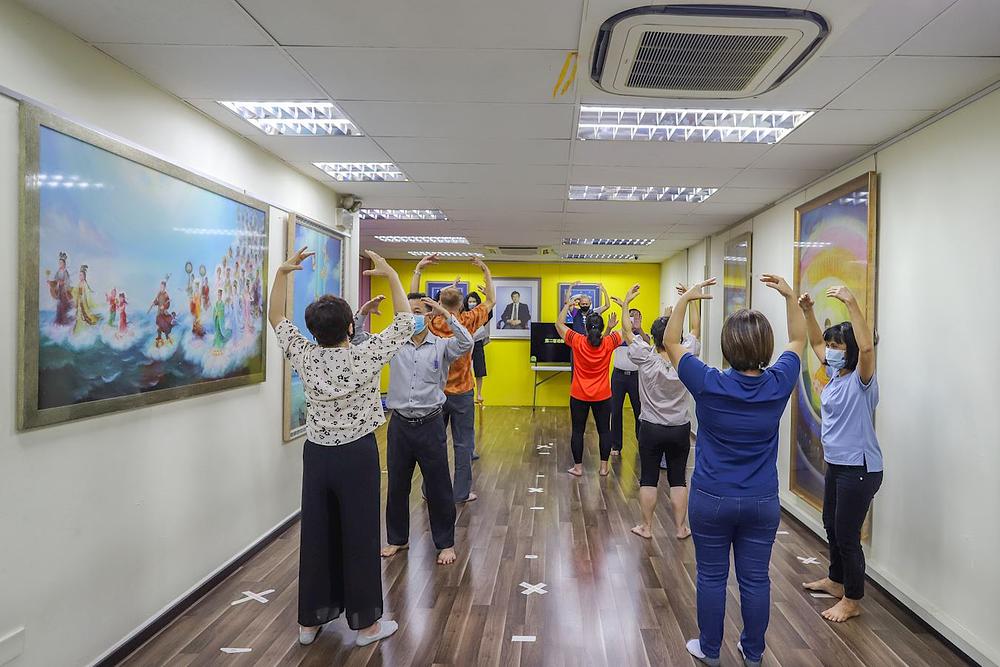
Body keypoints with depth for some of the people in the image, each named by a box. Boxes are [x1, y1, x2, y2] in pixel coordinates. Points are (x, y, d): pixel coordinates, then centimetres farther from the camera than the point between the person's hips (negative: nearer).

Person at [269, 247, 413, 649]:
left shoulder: (304, 357, -6)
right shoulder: (365, 357, -15)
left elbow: (275, 317, 9)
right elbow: (404, 321, -4)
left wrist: (282, 272, 5)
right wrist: (390, 275, -1)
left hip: (317, 454, 4)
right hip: (358, 455, -4)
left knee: (316, 535, 13)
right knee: (359, 537, 5)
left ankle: (310, 621, 26)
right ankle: (366, 623, 18)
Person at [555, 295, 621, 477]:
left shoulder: (577, 341, -12)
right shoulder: (609, 343, -10)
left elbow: (559, 324, 1)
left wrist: (567, 305, 11)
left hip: (579, 395, -1)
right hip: (602, 396, 1)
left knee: (578, 431, 8)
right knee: (604, 430, 12)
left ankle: (578, 467, 12)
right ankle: (604, 467, 15)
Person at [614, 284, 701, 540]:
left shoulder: (646, 359, -16)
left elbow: (627, 331, -6)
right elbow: (695, 328, 3)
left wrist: (626, 302, 2)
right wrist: (691, 299, 10)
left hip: (651, 429, -2)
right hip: (680, 429, 2)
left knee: (648, 478, 8)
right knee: (678, 479, 11)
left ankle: (646, 527, 16)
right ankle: (681, 528, 17)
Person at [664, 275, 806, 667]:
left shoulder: (708, 385, -18)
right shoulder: (778, 385, -10)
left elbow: (670, 341, -4)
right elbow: (798, 340, 9)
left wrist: (686, 299, 0)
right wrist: (789, 296, 9)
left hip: (711, 500, -2)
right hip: (762, 501, 3)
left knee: (712, 577, 12)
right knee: (755, 579, 14)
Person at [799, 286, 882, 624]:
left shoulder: (861, 379, -17)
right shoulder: (835, 374, 5)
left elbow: (867, 346, -37)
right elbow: (816, 343, 18)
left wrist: (851, 302, -40)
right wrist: (807, 311, 5)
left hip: (859, 469, -9)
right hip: (835, 464, 9)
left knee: (847, 535, 1)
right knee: (831, 526, 22)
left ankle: (852, 601, 18)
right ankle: (835, 580, 42)